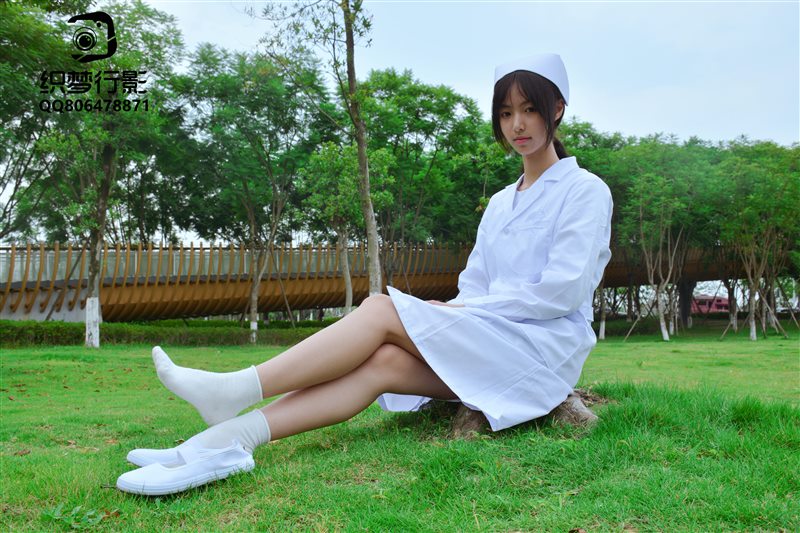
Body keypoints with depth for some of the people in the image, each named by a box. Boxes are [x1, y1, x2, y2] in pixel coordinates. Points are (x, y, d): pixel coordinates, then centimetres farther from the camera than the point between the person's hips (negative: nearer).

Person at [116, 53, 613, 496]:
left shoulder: (586, 190, 0)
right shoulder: (500, 203, 21)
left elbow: (564, 291, -11)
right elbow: (473, 287, 14)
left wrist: (465, 310, -11)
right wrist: (453, 311, -8)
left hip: (547, 345, -5)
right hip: (486, 346, 5)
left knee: (383, 309, -24)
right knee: (384, 362, -26)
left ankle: (236, 391, -28)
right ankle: (228, 439, -39)